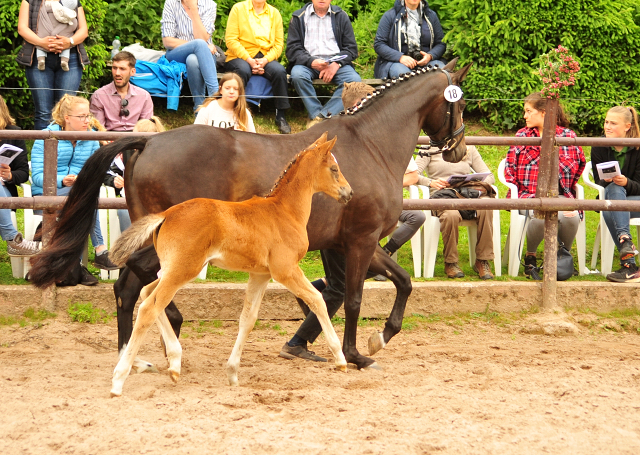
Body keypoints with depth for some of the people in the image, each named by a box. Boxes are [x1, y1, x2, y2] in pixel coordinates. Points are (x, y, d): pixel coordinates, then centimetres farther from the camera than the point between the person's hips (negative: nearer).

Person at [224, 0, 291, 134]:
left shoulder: (274, 13, 11)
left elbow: (279, 43, 4)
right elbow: (231, 39, -6)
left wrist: (265, 60, -15)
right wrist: (249, 60, -17)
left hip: (266, 59, 3)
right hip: (240, 57, -3)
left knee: (279, 71, -28)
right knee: (243, 70, -36)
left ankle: (281, 116, -20)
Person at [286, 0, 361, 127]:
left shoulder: (341, 16, 13)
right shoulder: (299, 17, 9)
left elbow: (351, 49, 8)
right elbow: (292, 50, 1)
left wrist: (337, 64, -12)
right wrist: (311, 62, -18)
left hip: (336, 62, 1)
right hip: (308, 62, -1)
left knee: (354, 80, -29)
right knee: (297, 75, -35)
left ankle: (321, 116, -29)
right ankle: (316, 114, -25)